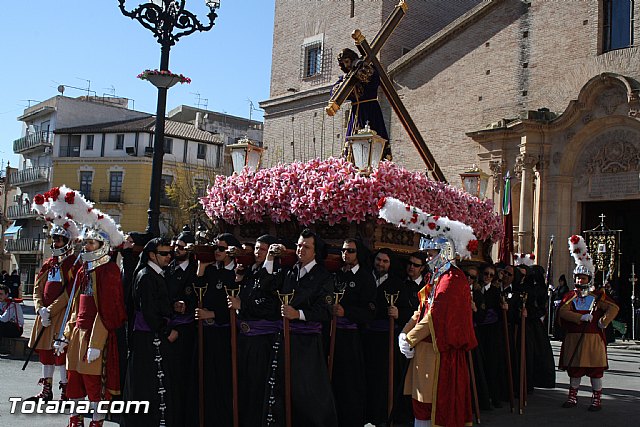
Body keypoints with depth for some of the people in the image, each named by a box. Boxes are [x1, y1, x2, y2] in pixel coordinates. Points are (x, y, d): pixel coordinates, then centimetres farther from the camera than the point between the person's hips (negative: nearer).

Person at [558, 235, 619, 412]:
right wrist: (582, 318, -21)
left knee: (595, 369, 2)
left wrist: (604, 321, -17)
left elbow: (614, 308, -5)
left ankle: (597, 399, 12)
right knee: (574, 368, 7)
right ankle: (572, 397, 19)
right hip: (574, 338, 2)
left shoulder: (597, 296, 4)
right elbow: (563, 311, -11)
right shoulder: (570, 297, 7)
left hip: (593, 338, -1)